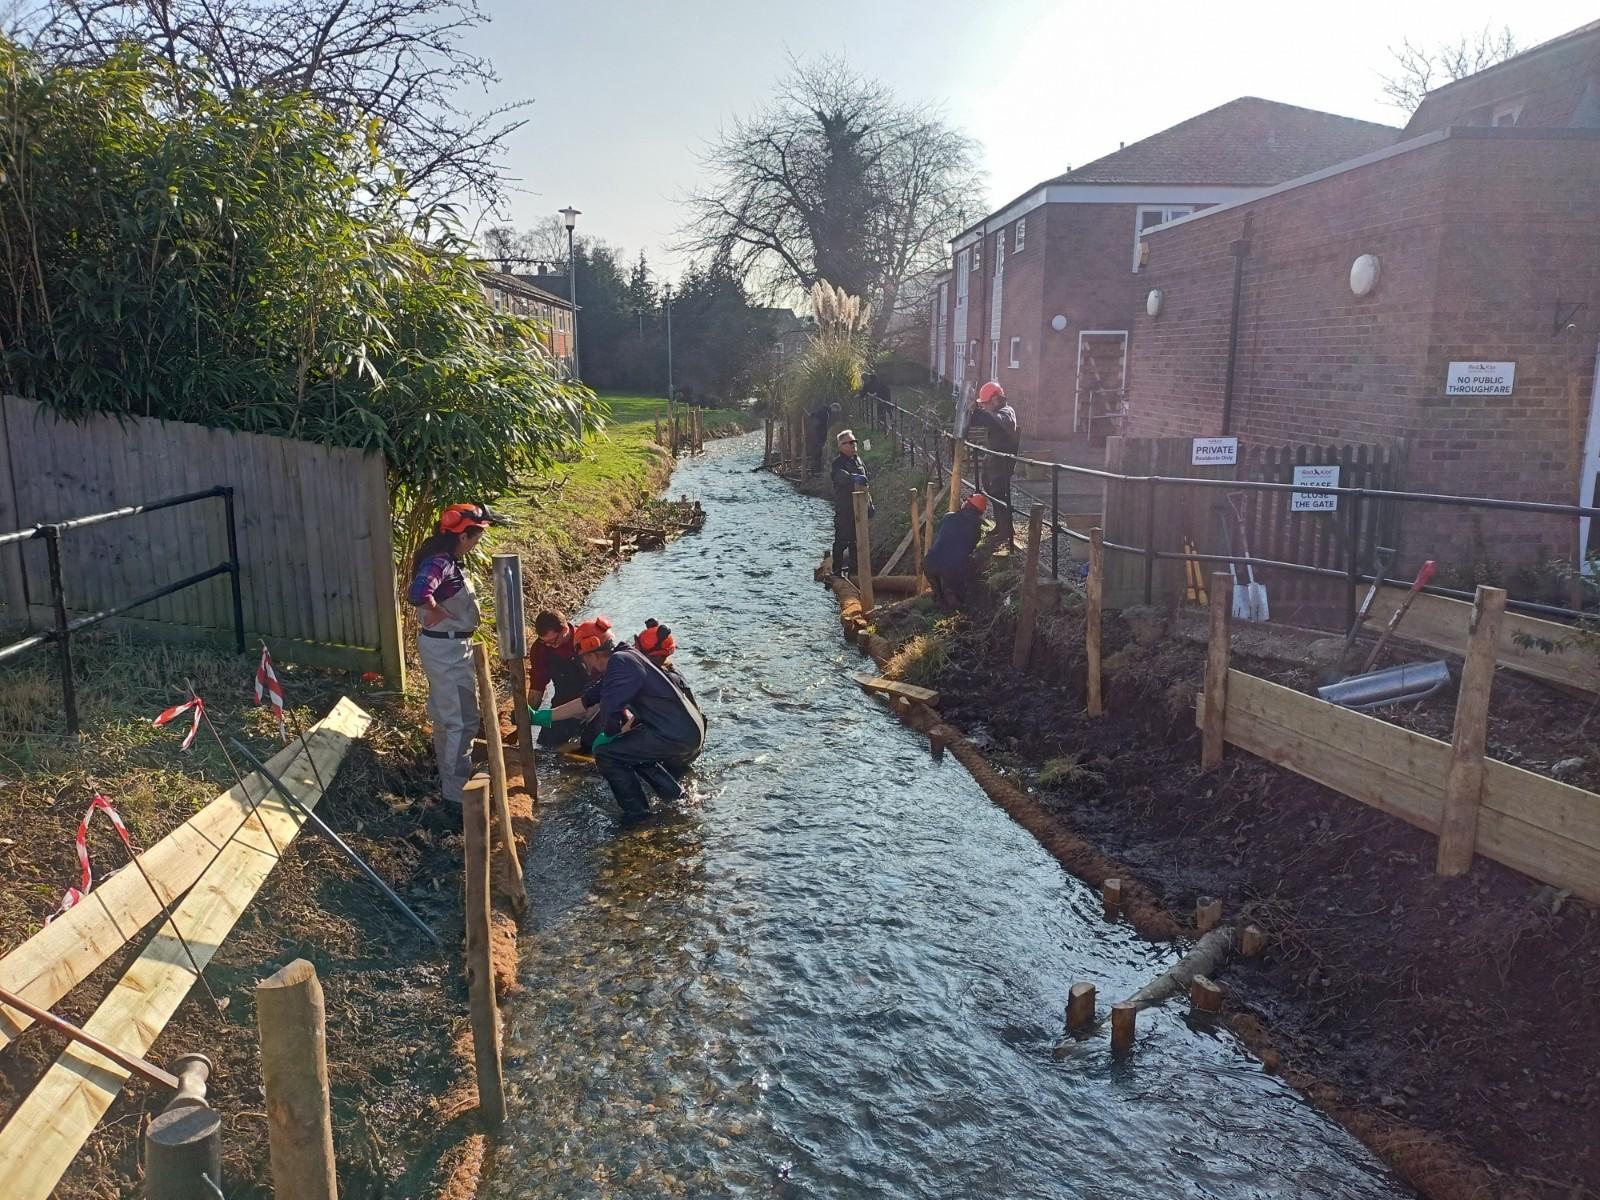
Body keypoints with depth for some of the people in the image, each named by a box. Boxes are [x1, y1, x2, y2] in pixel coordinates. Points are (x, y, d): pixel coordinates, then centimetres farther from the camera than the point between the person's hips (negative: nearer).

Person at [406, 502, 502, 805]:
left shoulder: (447, 559, 7)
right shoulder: (440, 562, -24)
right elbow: (417, 592, -43)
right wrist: (437, 612, -25)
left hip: (447, 646, 10)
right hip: (447, 649, -10)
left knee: (445, 715, 23)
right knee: (462, 720, -4)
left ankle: (449, 776, 40)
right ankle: (457, 791, 4)